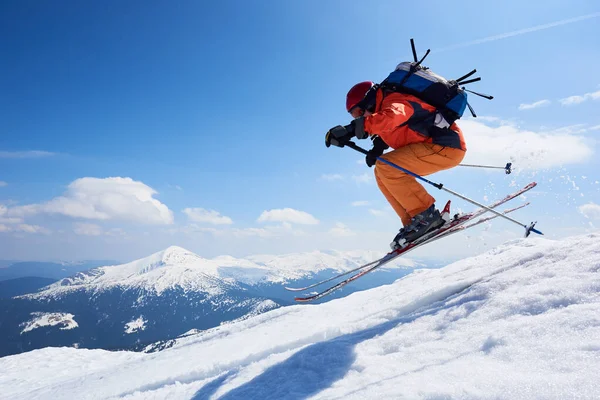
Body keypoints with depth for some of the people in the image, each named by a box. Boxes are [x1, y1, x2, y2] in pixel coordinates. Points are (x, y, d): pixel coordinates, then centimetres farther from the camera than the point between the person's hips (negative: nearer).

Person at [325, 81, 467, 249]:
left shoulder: (396, 101, -16)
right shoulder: (387, 106, 12)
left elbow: (390, 117, -39)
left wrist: (349, 130, -44)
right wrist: (378, 148, 2)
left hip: (447, 147, -10)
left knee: (385, 167, -22)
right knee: (382, 174, 6)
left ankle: (426, 216, -14)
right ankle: (413, 222, 4)